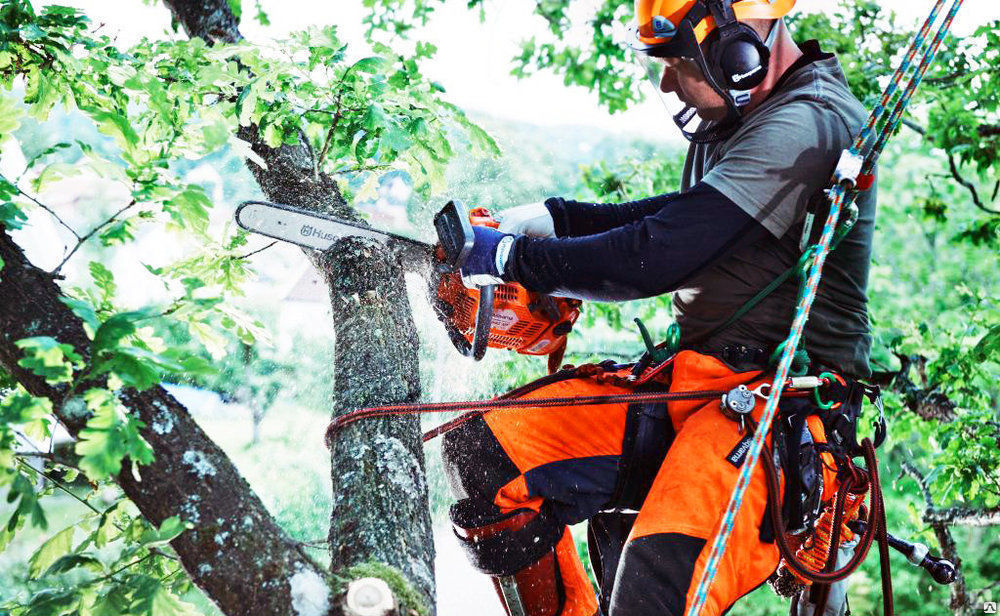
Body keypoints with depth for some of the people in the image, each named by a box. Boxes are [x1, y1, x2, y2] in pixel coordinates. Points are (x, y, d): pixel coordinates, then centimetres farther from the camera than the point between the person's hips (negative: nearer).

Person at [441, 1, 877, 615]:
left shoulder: (803, 125, -17)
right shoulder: (740, 117, 14)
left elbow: (655, 258, -21)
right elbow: (682, 215, 30)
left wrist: (513, 257, -7)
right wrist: (555, 218, 17)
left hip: (784, 394, -10)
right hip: (695, 372, 10)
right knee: (484, 454, 1)